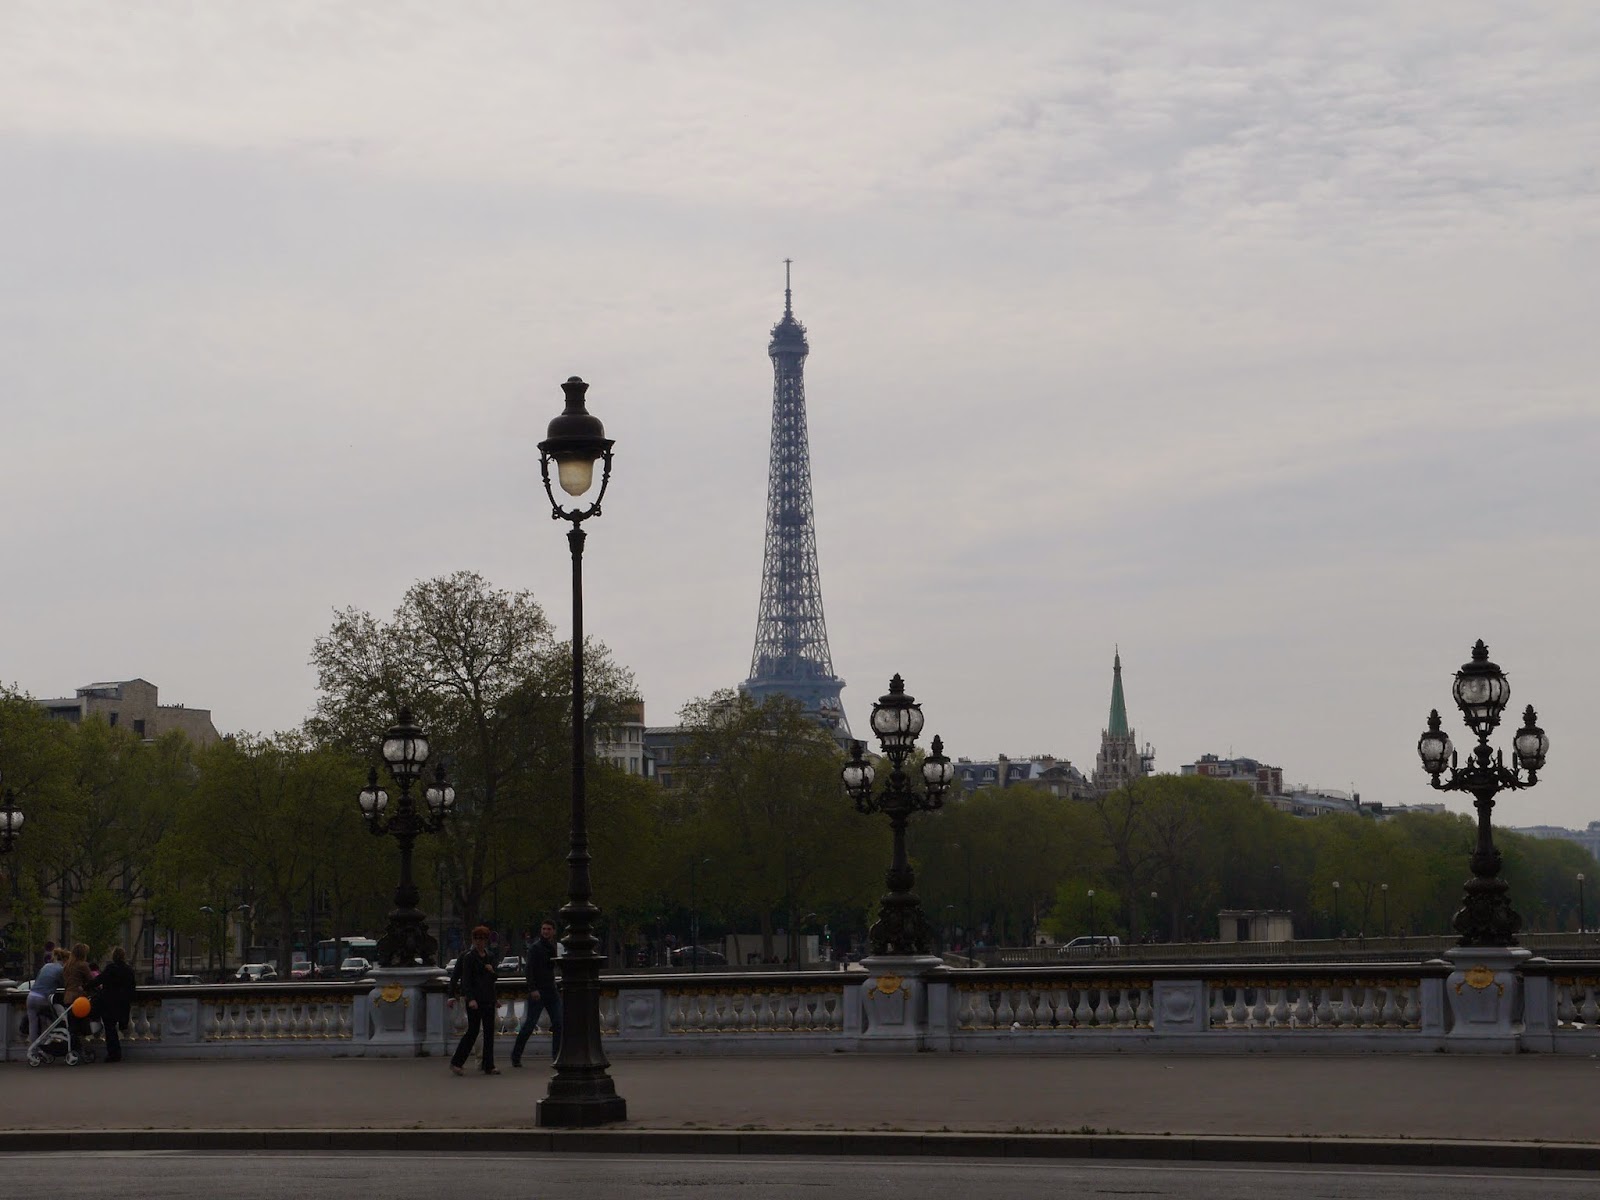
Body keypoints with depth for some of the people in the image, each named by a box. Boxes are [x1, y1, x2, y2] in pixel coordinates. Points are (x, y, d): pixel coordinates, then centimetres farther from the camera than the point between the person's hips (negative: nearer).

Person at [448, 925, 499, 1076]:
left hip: (488, 999, 7)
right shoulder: (469, 957, -6)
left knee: (489, 1031, 5)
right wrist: (470, 999, -22)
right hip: (475, 999, -7)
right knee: (473, 1031, -7)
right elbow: (466, 980, -12)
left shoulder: (489, 957, 13)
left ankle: (489, 1066, 8)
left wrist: (492, 971, -2)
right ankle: (456, 1062, 4)